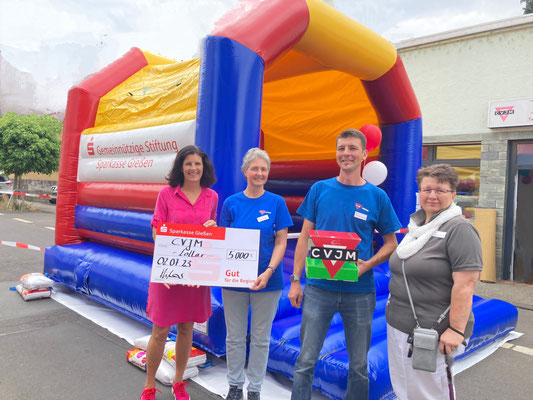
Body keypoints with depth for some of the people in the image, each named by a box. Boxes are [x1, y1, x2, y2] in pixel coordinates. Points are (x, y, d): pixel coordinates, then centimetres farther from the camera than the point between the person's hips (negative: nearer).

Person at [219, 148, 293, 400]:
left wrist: (269, 271, -17)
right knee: (234, 337, 13)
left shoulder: (276, 203, -3)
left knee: (261, 338, 11)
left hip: (266, 280, -1)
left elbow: (281, 242, -4)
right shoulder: (231, 203, 0)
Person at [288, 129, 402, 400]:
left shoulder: (377, 197, 0)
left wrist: (367, 264, -13)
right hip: (319, 287, 0)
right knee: (306, 360, 5)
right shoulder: (319, 190, 1)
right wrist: (295, 280, 0)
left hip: (359, 291, 0)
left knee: (358, 364, 14)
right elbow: (304, 237, 5)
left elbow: (391, 243, 6)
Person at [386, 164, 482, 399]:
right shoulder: (416, 226, 11)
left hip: (432, 334, -7)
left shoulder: (459, 229, -14)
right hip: (399, 326, 8)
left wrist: (456, 330, -22)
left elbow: (465, 284, -20)